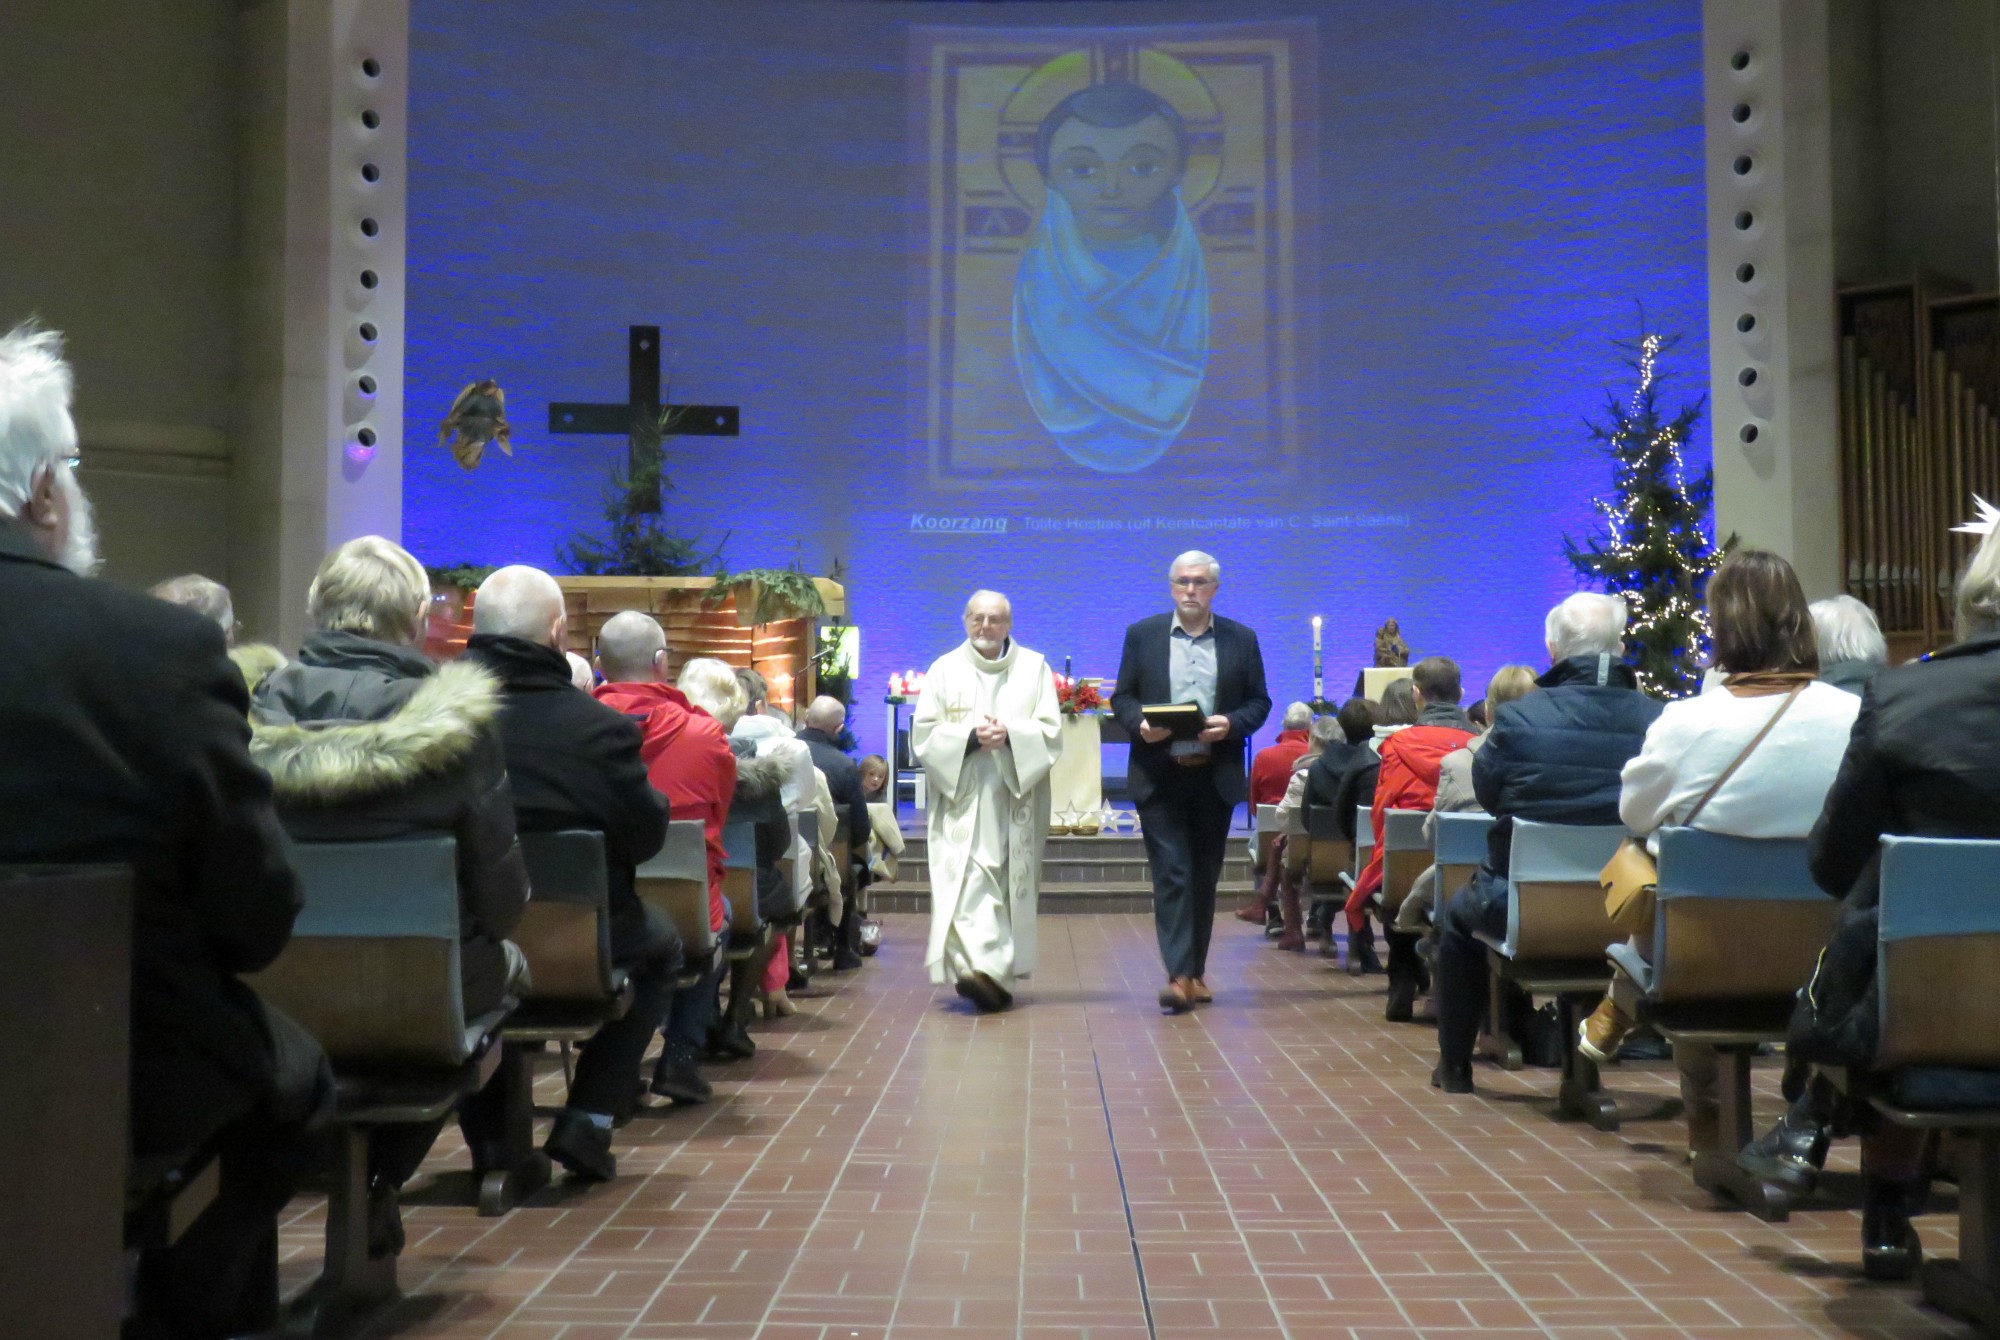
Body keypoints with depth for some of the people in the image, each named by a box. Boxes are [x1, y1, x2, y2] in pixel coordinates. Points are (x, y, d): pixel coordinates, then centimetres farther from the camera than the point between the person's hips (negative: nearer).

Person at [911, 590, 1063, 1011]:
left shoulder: (1035, 668, 10)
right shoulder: (944, 670, 9)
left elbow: (1051, 731, 2)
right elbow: (923, 734, 1)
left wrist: (1010, 734, -16)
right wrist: (971, 737, -15)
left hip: (1016, 798, 1)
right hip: (961, 797, -1)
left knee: (1012, 885, 2)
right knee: (967, 883, -15)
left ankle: (996, 975, 11)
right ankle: (984, 969, -21)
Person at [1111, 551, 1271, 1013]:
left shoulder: (1241, 639, 7)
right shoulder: (1141, 635, 5)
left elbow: (1259, 702, 7)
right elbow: (1121, 697, 6)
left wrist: (1231, 724, -13)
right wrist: (1139, 724, -15)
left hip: (1215, 778, 2)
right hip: (1159, 777, -2)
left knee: (1205, 876, 10)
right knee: (1171, 874, -7)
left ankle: (1196, 971, 21)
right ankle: (1179, 975, -9)